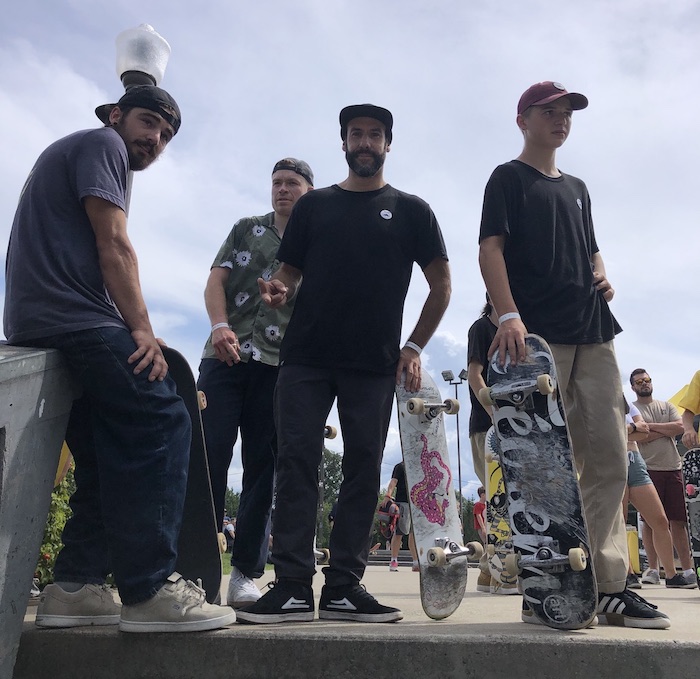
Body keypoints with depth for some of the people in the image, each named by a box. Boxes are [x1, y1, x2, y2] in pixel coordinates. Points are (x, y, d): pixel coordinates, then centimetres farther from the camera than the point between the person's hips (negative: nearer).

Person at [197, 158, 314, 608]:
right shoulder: (246, 229, 17)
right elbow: (216, 281, 6)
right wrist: (221, 326, -13)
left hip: (279, 366, -1)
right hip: (225, 357, 1)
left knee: (262, 466, 1)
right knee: (209, 454, -6)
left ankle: (246, 572, 8)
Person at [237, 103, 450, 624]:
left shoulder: (410, 210, 12)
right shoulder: (314, 204, 16)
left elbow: (441, 284, 9)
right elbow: (289, 273, 15)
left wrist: (415, 347, -1)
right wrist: (278, 292, -10)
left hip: (375, 365, 0)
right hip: (306, 357, 1)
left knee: (364, 469, 0)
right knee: (297, 461, -6)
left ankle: (344, 585, 8)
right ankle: (293, 586, -3)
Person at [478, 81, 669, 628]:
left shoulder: (577, 188, 27)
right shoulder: (509, 178, 7)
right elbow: (491, 247, -7)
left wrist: (602, 276, 7)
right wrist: (508, 315, -22)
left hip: (593, 334, 7)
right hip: (537, 334, -7)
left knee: (610, 459, 2)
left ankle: (610, 587, 9)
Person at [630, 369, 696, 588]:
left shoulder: (666, 406, 18)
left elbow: (680, 427, 0)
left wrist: (651, 426, -5)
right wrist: (667, 430, -3)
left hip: (673, 469, 3)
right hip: (648, 469, -3)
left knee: (679, 520, 2)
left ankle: (687, 569, 6)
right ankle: (653, 569, 7)